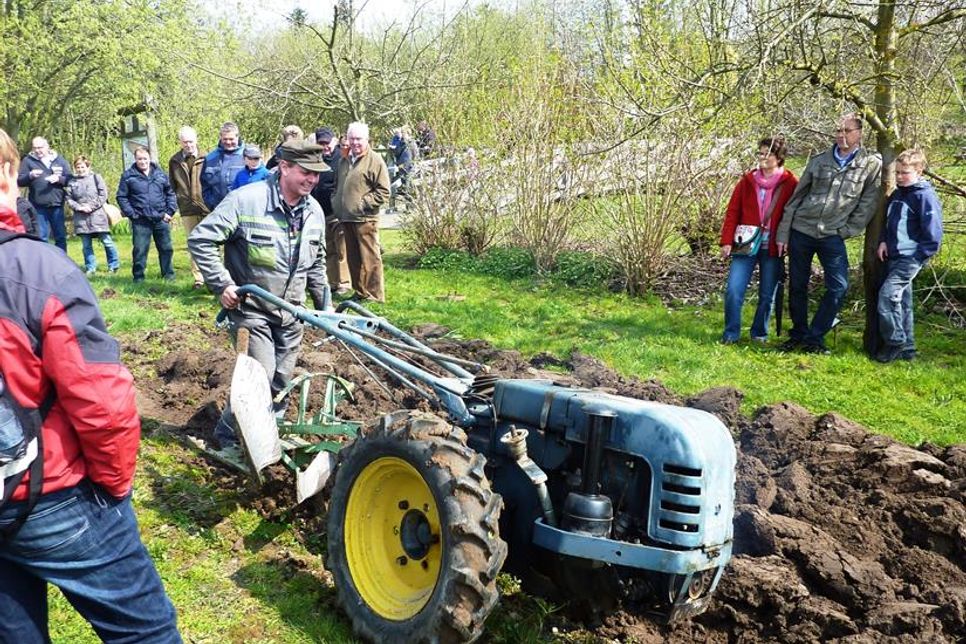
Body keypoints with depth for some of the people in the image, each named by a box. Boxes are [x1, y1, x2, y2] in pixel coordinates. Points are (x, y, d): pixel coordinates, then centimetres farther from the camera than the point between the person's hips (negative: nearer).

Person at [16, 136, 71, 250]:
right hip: (38, 206, -1)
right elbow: (19, 181, 1)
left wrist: (59, 179, -13)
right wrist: (30, 176, -19)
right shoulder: (28, 160, 6)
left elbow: (69, 179, 7)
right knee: (41, 238, 1)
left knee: (61, 236, 8)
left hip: (57, 205, 1)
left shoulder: (59, 159, 11)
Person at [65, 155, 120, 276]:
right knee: (86, 245, 5)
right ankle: (90, 268, 13)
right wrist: (79, 207, -9)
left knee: (106, 241, 0)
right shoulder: (72, 182, 10)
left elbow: (103, 195, -1)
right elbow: (69, 199, 7)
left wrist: (91, 206, -9)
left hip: (97, 215, -2)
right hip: (81, 218, 2)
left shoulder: (96, 177, 4)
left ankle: (114, 265, 12)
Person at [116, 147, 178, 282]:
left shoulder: (160, 173, 9)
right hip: (141, 221, -2)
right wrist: (131, 214, -6)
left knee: (166, 248, 8)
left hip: (161, 219, 2)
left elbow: (170, 193, 12)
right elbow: (121, 197, 2)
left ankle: (168, 274, 21)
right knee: (140, 250, -1)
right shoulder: (128, 175, 1)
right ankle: (138, 277, 10)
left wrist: (170, 211, 2)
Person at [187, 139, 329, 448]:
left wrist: (324, 302, 15)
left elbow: (317, 261, 17)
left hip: (291, 313, 6)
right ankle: (228, 437, 11)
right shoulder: (245, 200, -19)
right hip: (251, 309, -6)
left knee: (281, 381, 13)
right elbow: (200, 240, -15)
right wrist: (222, 284, -18)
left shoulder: (314, 211, 1)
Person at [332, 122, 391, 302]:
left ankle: (375, 295, 0)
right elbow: (337, 186, 31)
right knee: (353, 258, 13)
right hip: (346, 218, 8)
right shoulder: (343, 161, 18)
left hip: (364, 219, -7)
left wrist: (364, 203, -14)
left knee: (370, 258, -6)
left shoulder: (375, 161, -4)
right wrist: (336, 202, 15)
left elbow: (383, 191, -9)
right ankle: (359, 292, 23)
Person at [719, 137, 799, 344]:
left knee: (767, 295, 8)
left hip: (772, 248, -1)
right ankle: (731, 333, 7)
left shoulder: (790, 184, -2)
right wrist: (727, 241, -4)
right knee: (733, 290, -7)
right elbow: (732, 212, 3)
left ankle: (759, 334, 25)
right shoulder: (748, 180, 5)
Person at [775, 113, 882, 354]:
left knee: (838, 287, -10)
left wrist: (847, 231, -4)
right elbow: (796, 197, 6)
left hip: (832, 237, -2)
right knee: (797, 287, 7)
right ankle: (798, 334, 23)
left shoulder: (872, 164, -2)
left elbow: (868, 204, 0)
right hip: (800, 231, 2)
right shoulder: (819, 160, 4)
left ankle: (814, 338, 3)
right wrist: (783, 234, 3)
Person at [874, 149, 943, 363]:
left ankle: (896, 343, -6)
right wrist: (883, 241, 4)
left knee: (888, 294, -17)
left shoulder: (925, 196, -11)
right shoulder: (896, 194, 13)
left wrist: (919, 257, -13)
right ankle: (907, 348, 20)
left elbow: (933, 233, -13)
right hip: (894, 256, 8)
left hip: (910, 258, -8)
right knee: (902, 301, 11)